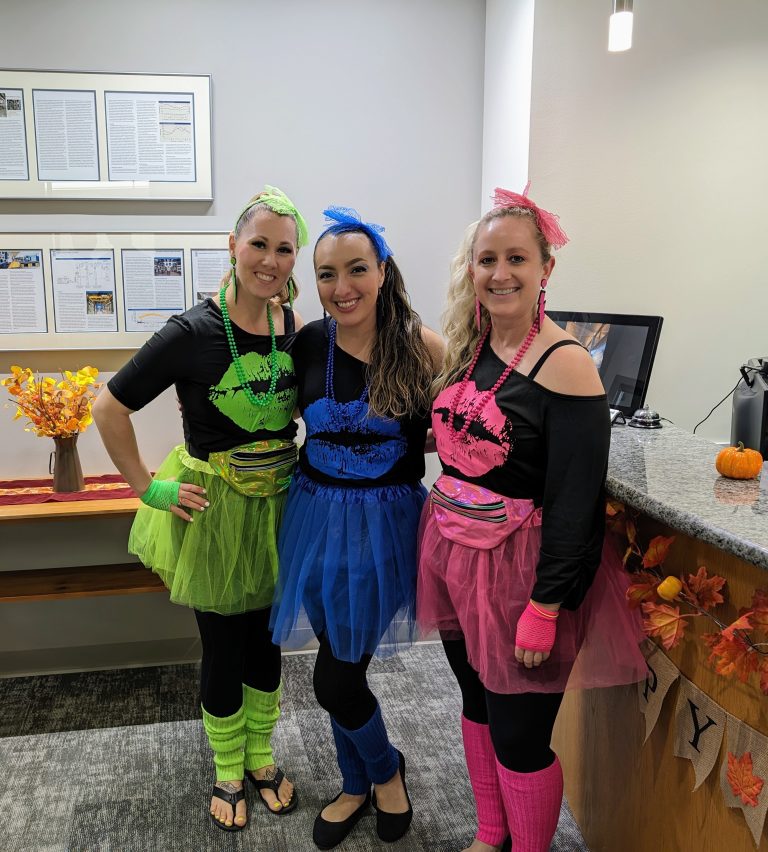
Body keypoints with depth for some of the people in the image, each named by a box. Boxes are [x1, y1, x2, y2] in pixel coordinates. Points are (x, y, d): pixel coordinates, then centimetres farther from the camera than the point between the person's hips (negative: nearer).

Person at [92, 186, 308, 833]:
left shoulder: (294, 328, -3)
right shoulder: (195, 332, -19)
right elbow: (110, 409, -13)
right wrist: (149, 489, -11)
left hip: (278, 506, 4)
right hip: (214, 511, -4)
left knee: (266, 638, 19)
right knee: (224, 650, 12)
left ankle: (261, 756, 41)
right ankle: (227, 772, 36)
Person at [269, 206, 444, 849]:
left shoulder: (420, 346, -11)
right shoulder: (308, 343, -3)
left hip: (384, 523, -3)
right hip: (317, 515, 4)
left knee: (335, 680, 1)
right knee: (341, 669, 15)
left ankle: (385, 768, 34)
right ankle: (358, 785, 41)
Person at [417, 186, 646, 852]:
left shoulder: (564, 365, -17)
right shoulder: (468, 347, 5)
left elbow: (575, 502, -19)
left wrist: (546, 608, -19)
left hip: (517, 571, -7)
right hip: (453, 558, 7)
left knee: (519, 735, 7)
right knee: (478, 705, 22)